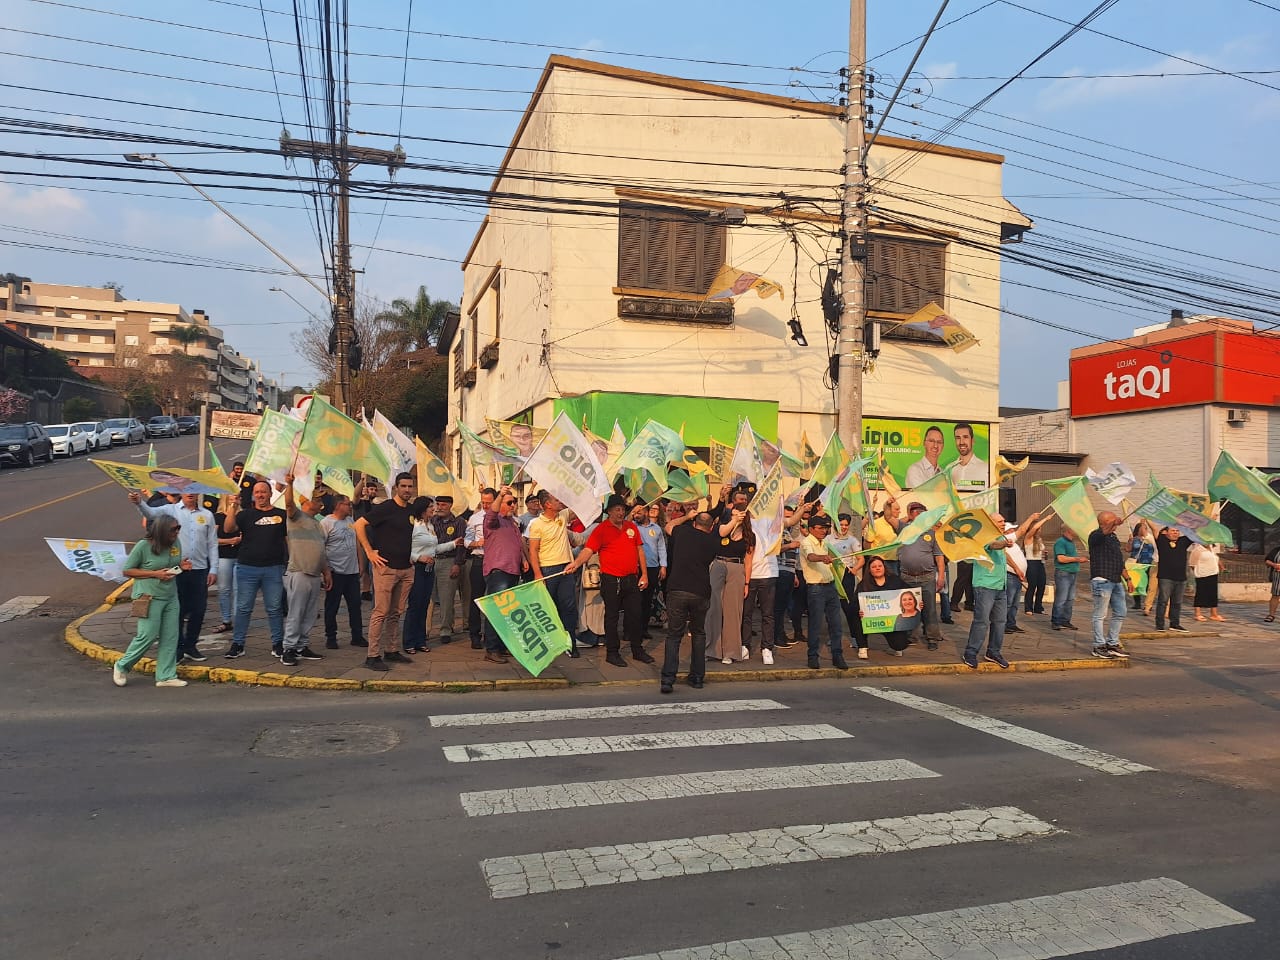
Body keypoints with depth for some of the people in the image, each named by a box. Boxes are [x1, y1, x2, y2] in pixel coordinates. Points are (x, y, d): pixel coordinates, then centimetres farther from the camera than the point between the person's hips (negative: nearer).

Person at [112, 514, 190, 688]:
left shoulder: (175, 543, 5)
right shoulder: (143, 546, -12)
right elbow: (127, 570, -6)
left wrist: (182, 566, -3)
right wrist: (155, 574, -16)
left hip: (171, 597, 6)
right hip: (150, 597, -6)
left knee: (170, 637, 5)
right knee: (148, 636, -4)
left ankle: (166, 676, 12)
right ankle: (121, 667, 19)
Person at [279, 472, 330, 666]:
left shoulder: (317, 523, 22)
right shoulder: (296, 516, -1)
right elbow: (289, 504, -24)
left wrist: (326, 573, 21)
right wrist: (289, 484, -40)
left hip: (316, 576, 8)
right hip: (298, 574, -8)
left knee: (310, 615, 10)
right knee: (295, 614, -5)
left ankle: (302, 647, 18)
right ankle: (288, 649, 0)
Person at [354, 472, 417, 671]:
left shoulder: (412, 511, 12)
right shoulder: (385, 508, -9)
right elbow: (359, 525, -13)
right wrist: (370, 552, -15)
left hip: (406, 569, 7)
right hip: (386, 567, -7)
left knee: (396, 613, 12)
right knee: (381, 612, -5)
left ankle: (392, 651, 21)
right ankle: (373, 656, -1)